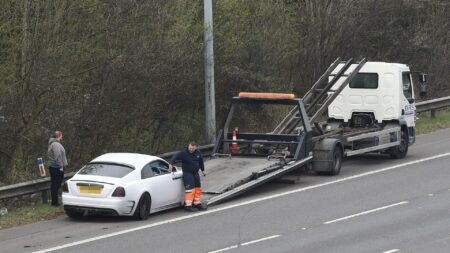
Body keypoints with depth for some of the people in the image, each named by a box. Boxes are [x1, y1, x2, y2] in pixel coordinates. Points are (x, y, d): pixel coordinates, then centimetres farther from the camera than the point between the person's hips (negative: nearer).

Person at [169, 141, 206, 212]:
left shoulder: (198, 152, 2)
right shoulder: (183, 153, -16)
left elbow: (201, 161, 18)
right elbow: (175, 157, -28)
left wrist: (203, 170, 27)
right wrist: (171, 164, -44)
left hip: (196, 173, 7)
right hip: (187, 174, -7)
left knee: (198, 189, 13)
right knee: (190, 190, -15)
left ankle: (197, 203, 27)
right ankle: (188, 205, -13)